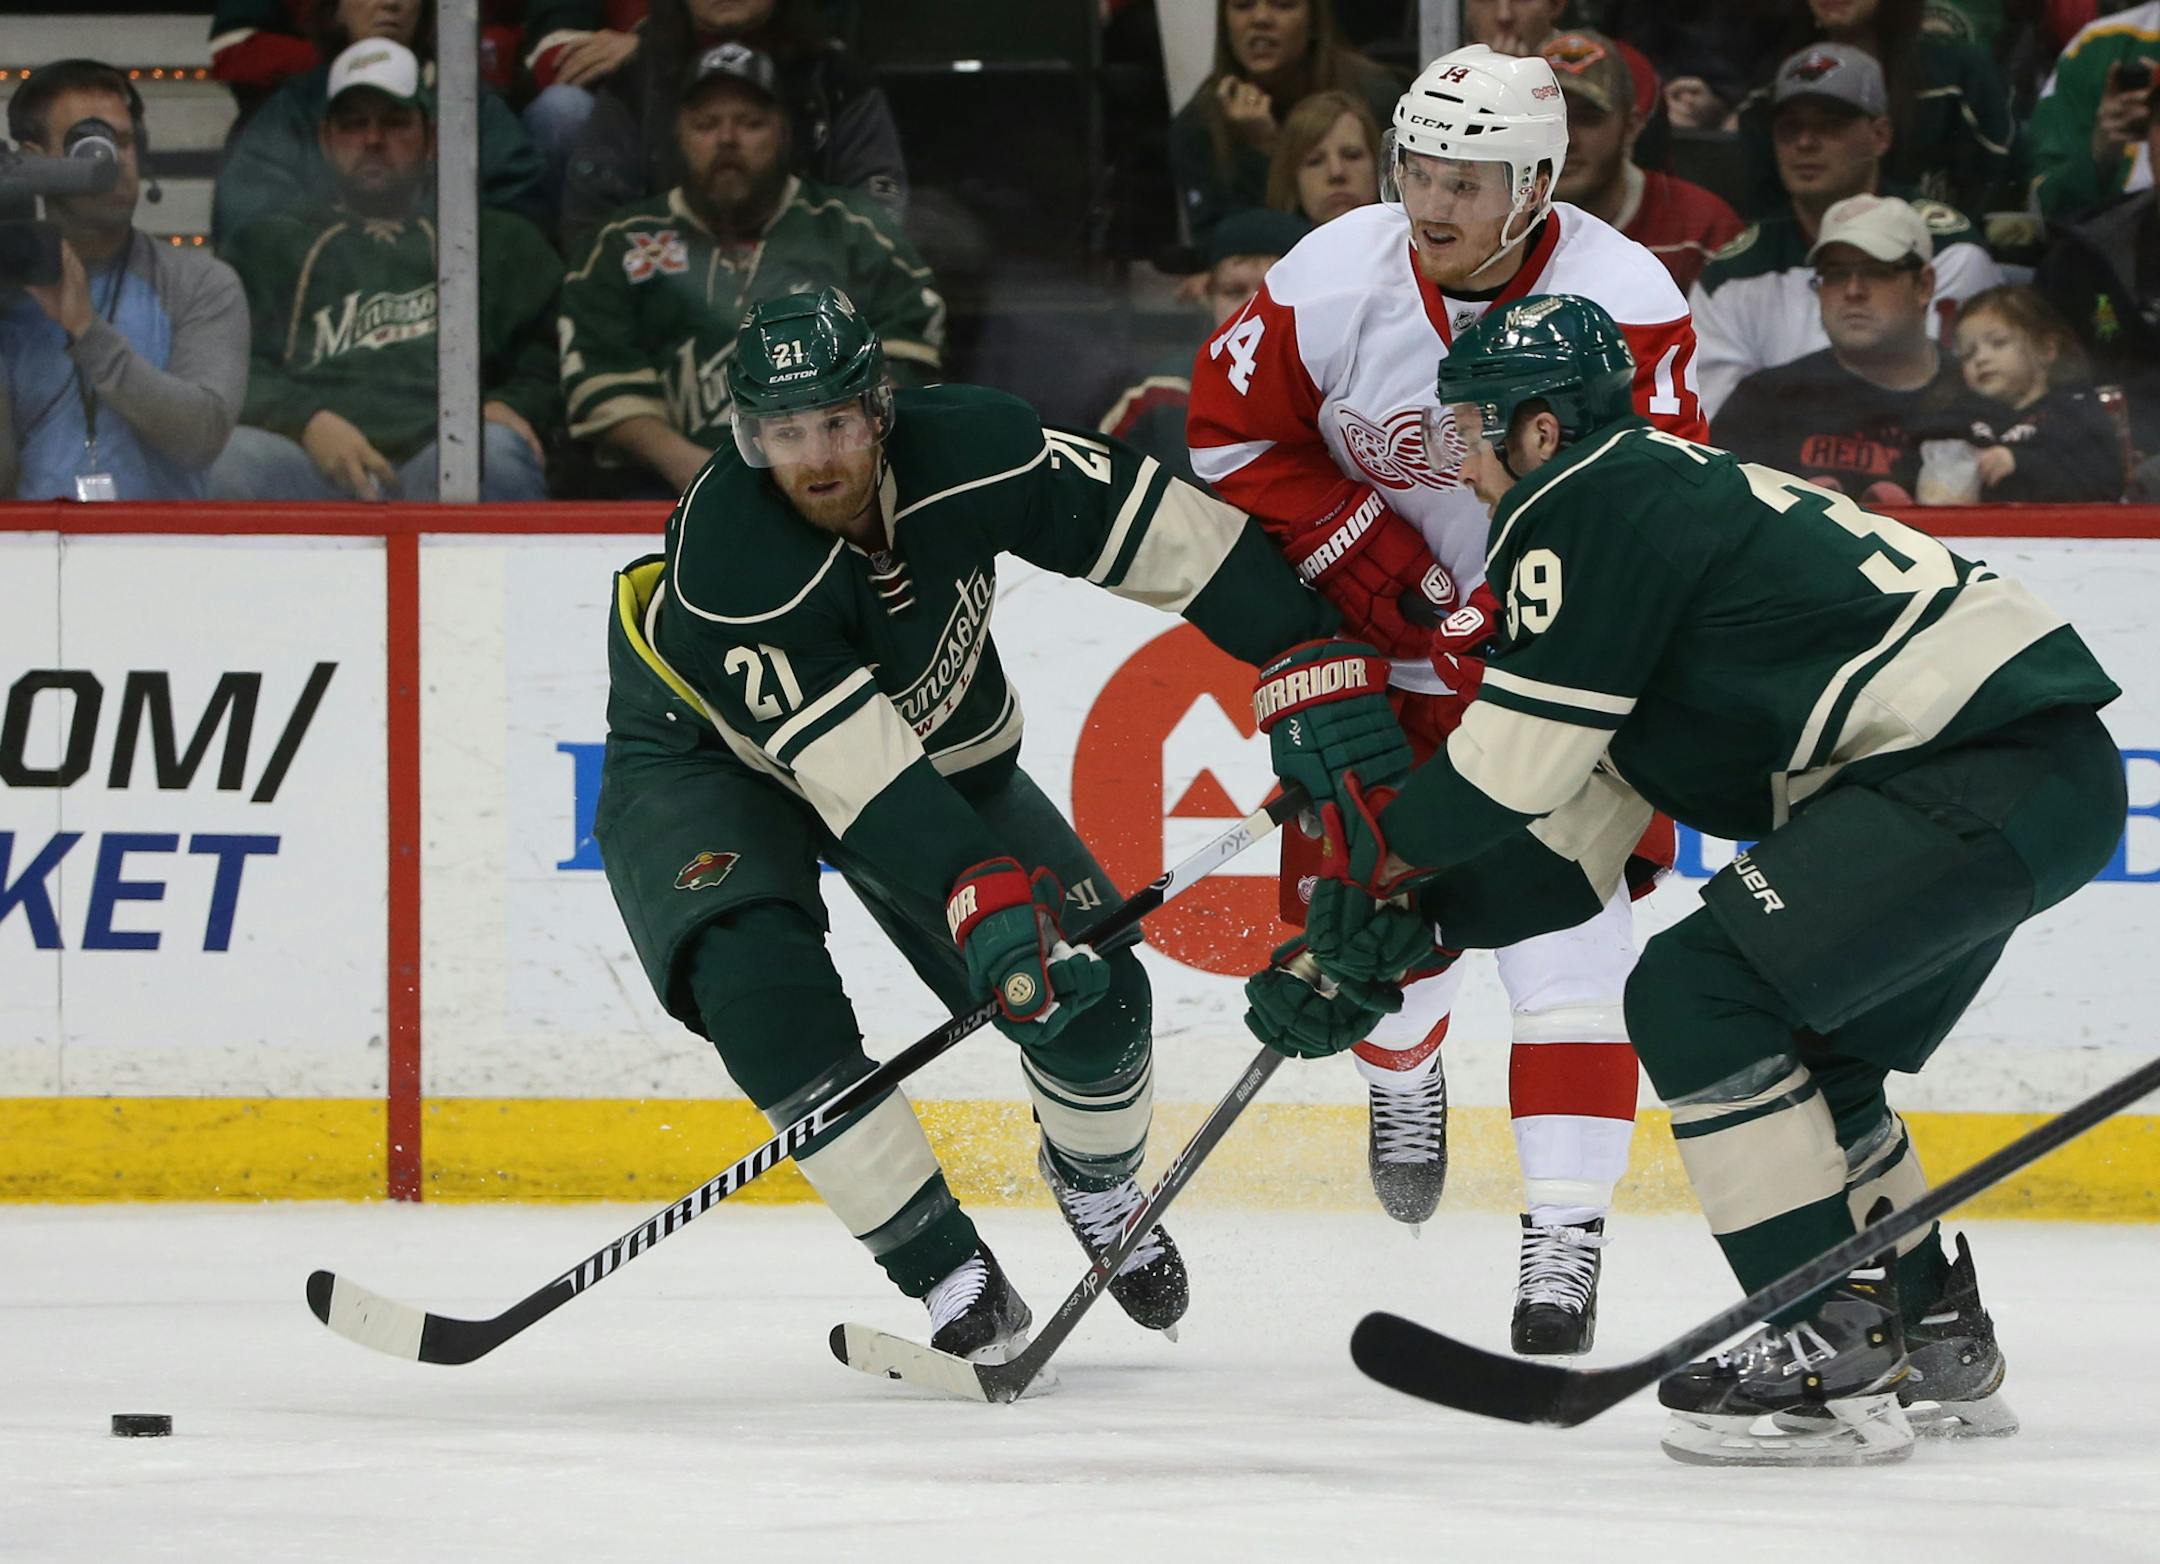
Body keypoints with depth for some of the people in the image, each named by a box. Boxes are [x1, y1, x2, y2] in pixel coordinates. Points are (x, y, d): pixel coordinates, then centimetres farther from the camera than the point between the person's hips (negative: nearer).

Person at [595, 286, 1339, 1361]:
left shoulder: (969, 451, -27)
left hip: (935, 736, 4)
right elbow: (856, 776, -42)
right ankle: (952, 1282, -21)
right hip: (706, 757, -4)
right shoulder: (722, 568, -38)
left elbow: (1159, 528, -18)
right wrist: (978, 893, -53)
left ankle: (1098, 1189, 31)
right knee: (763, 988, -31)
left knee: (1093, 987, -4)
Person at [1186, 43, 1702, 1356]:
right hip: (1384, 633, 3)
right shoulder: (1335, 279, -14)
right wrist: (1372, 561, -13)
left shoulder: (1624, 304, -23)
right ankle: (1405, 1073, 37)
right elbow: (1234, 433, -2)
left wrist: (1491, 644, -29)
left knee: (1567, 920, -14)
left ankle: (1565, 1239, -10)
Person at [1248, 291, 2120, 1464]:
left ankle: (1832, 1357, -13)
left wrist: (1386, 848, 8)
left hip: (1985, 766, -11)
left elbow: (1517, 763, -9)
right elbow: (1565, 845, 24)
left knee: (1696, 994, -13)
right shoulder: (1665, 494, 24)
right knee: (1797, 1051, 23)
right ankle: (1939, 1342, 29)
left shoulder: (1591, 504, -6)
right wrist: (1404, 922, 16)